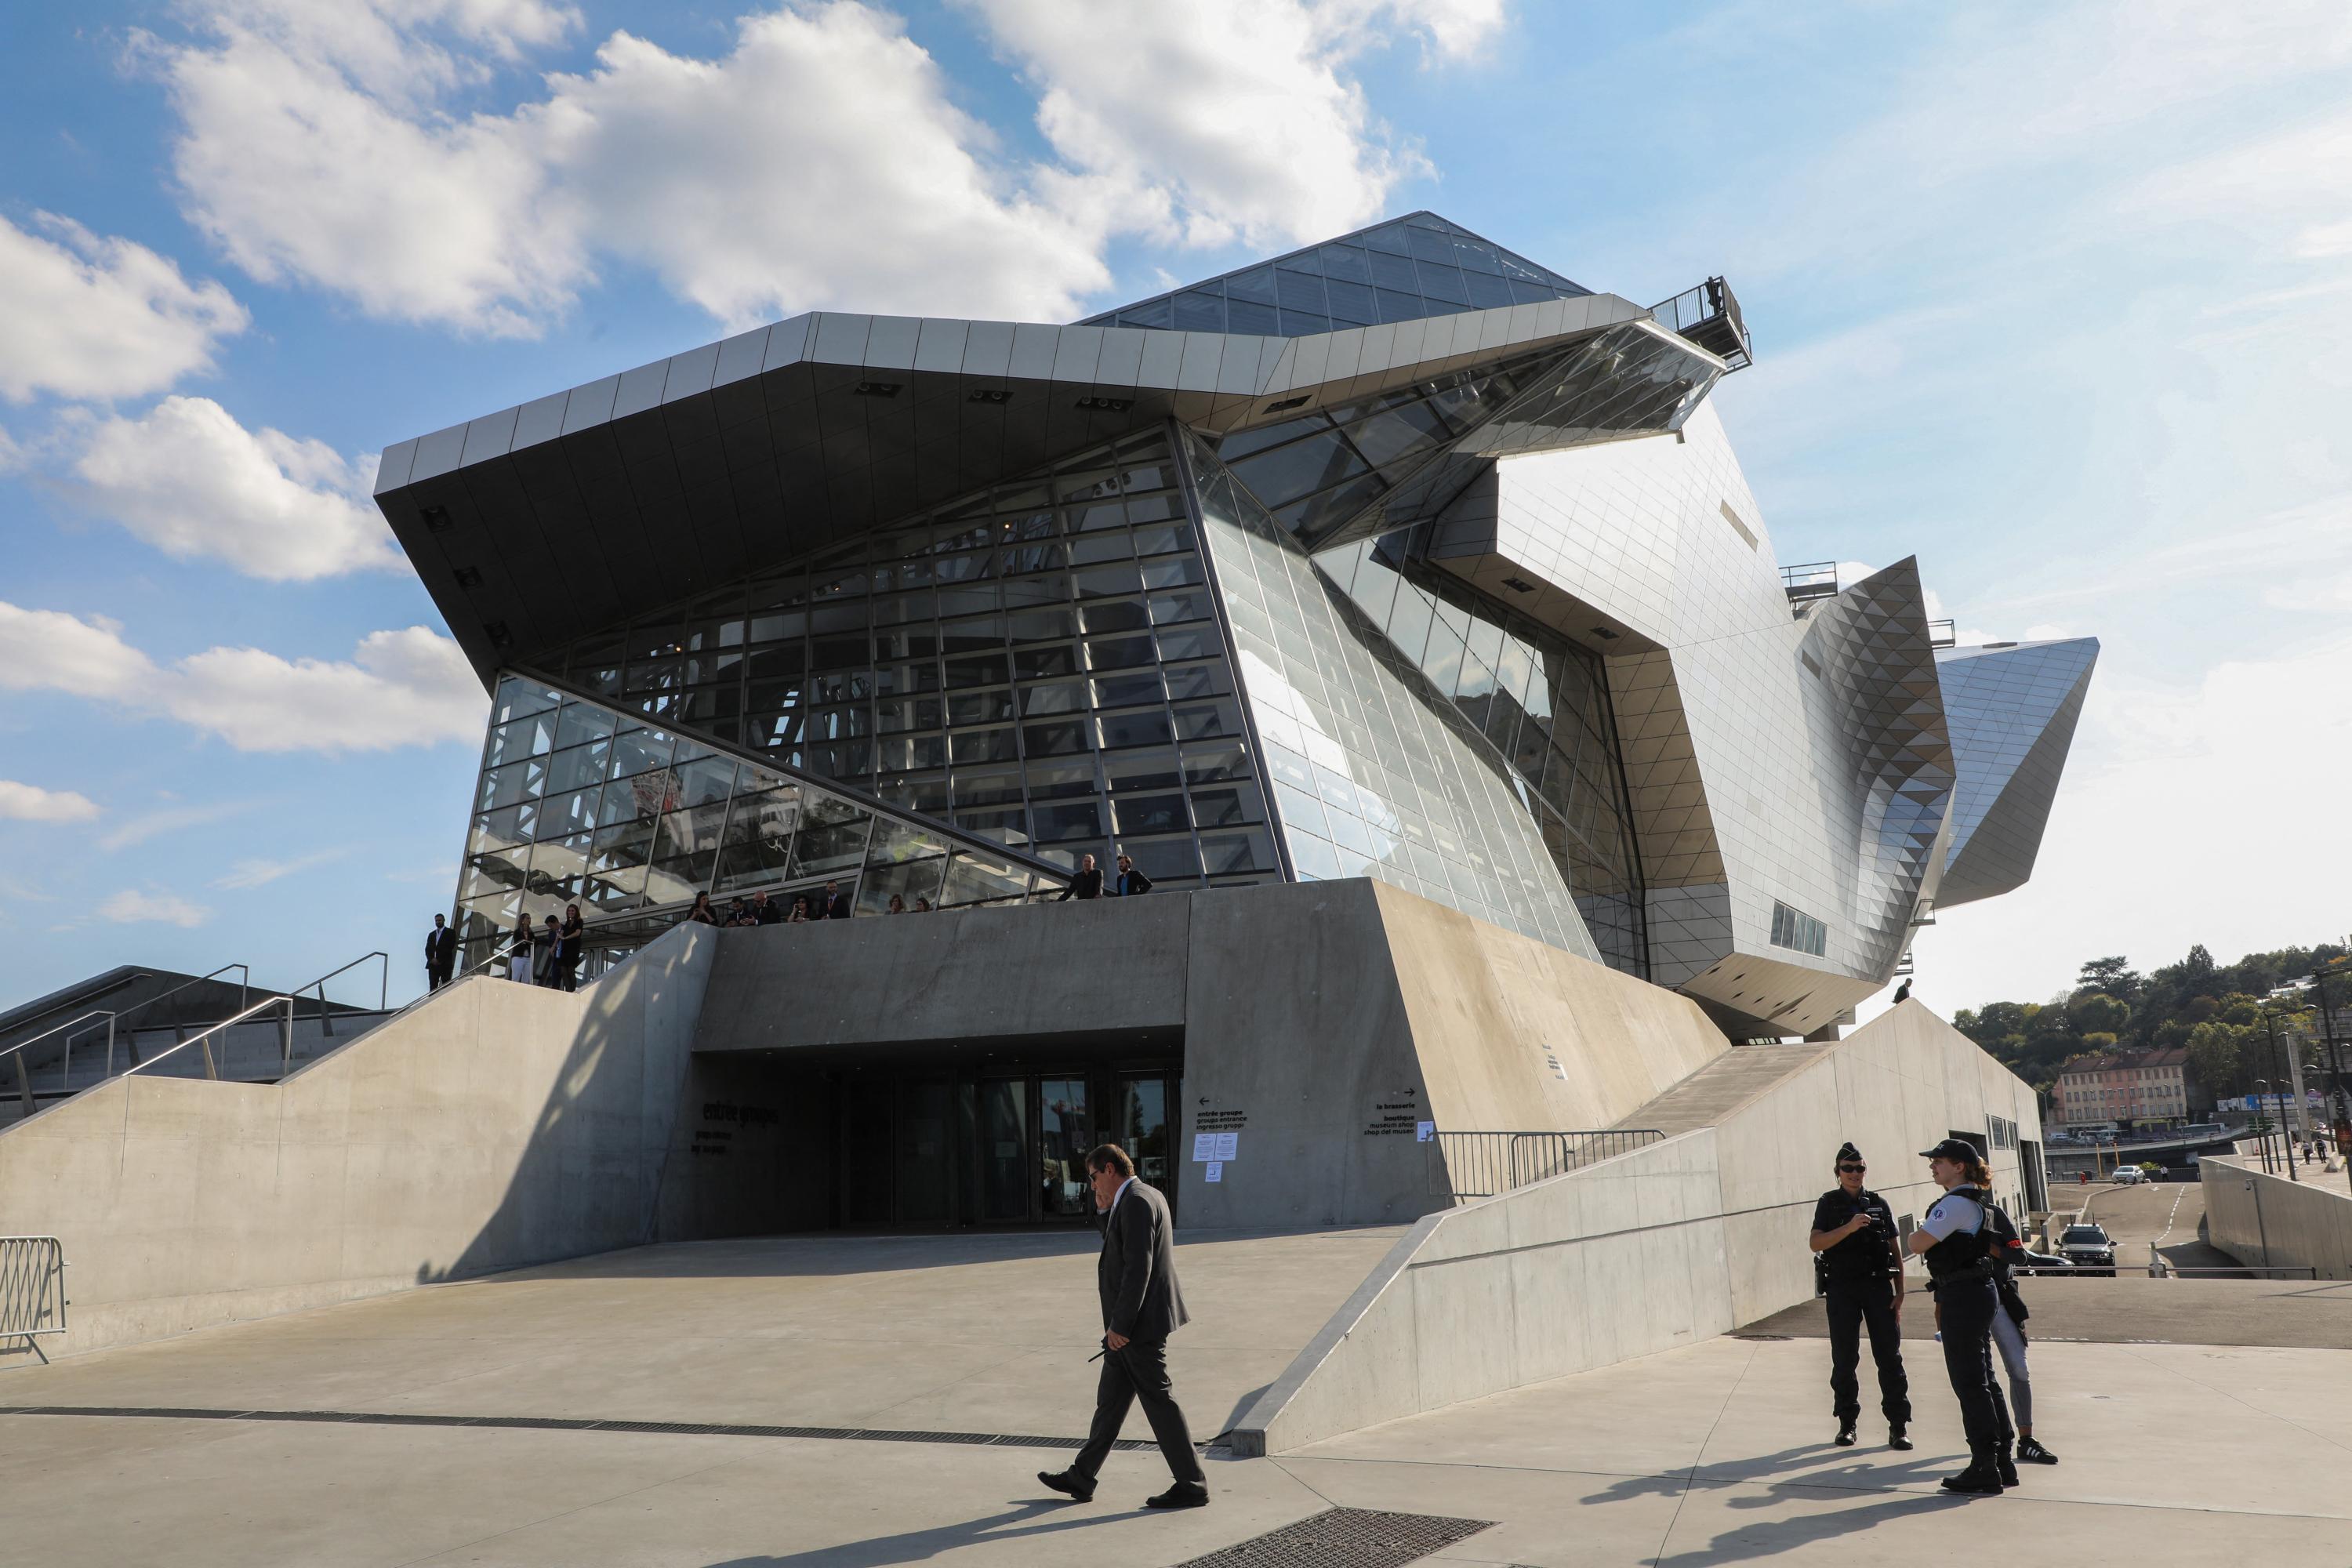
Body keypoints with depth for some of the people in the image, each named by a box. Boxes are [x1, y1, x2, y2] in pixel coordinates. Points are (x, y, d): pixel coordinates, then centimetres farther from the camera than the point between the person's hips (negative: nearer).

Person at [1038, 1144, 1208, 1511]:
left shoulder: (1136, 1202, -19)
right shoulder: (1143, 1197, 13)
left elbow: (1138, 1267, -24)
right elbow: (1116, 1247, 23)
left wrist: (1119, 1325, -21)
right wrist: (1105, 1209, 8)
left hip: (1139, 1324, -10)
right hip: (1131, 1322, 11)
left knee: (1158, 1400, -2)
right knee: (1110, 1399, 15)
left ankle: (1192, 1486, 6)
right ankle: (1081, 1478, 24)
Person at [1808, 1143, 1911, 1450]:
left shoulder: (1878, 1204, 10)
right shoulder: (1829, 1203, 4)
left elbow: (1895, 1251, 11)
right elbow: (1816, 1243, -9)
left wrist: (1899, 1292, 4)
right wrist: (1849, 1227, -22)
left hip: (1878, 1286, 1)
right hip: (1842, 1289, -1)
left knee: (1890, 1357, -2)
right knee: (1844, 1359, 3)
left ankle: (1897, 1427, 3)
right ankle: (1847, 1424, 13)